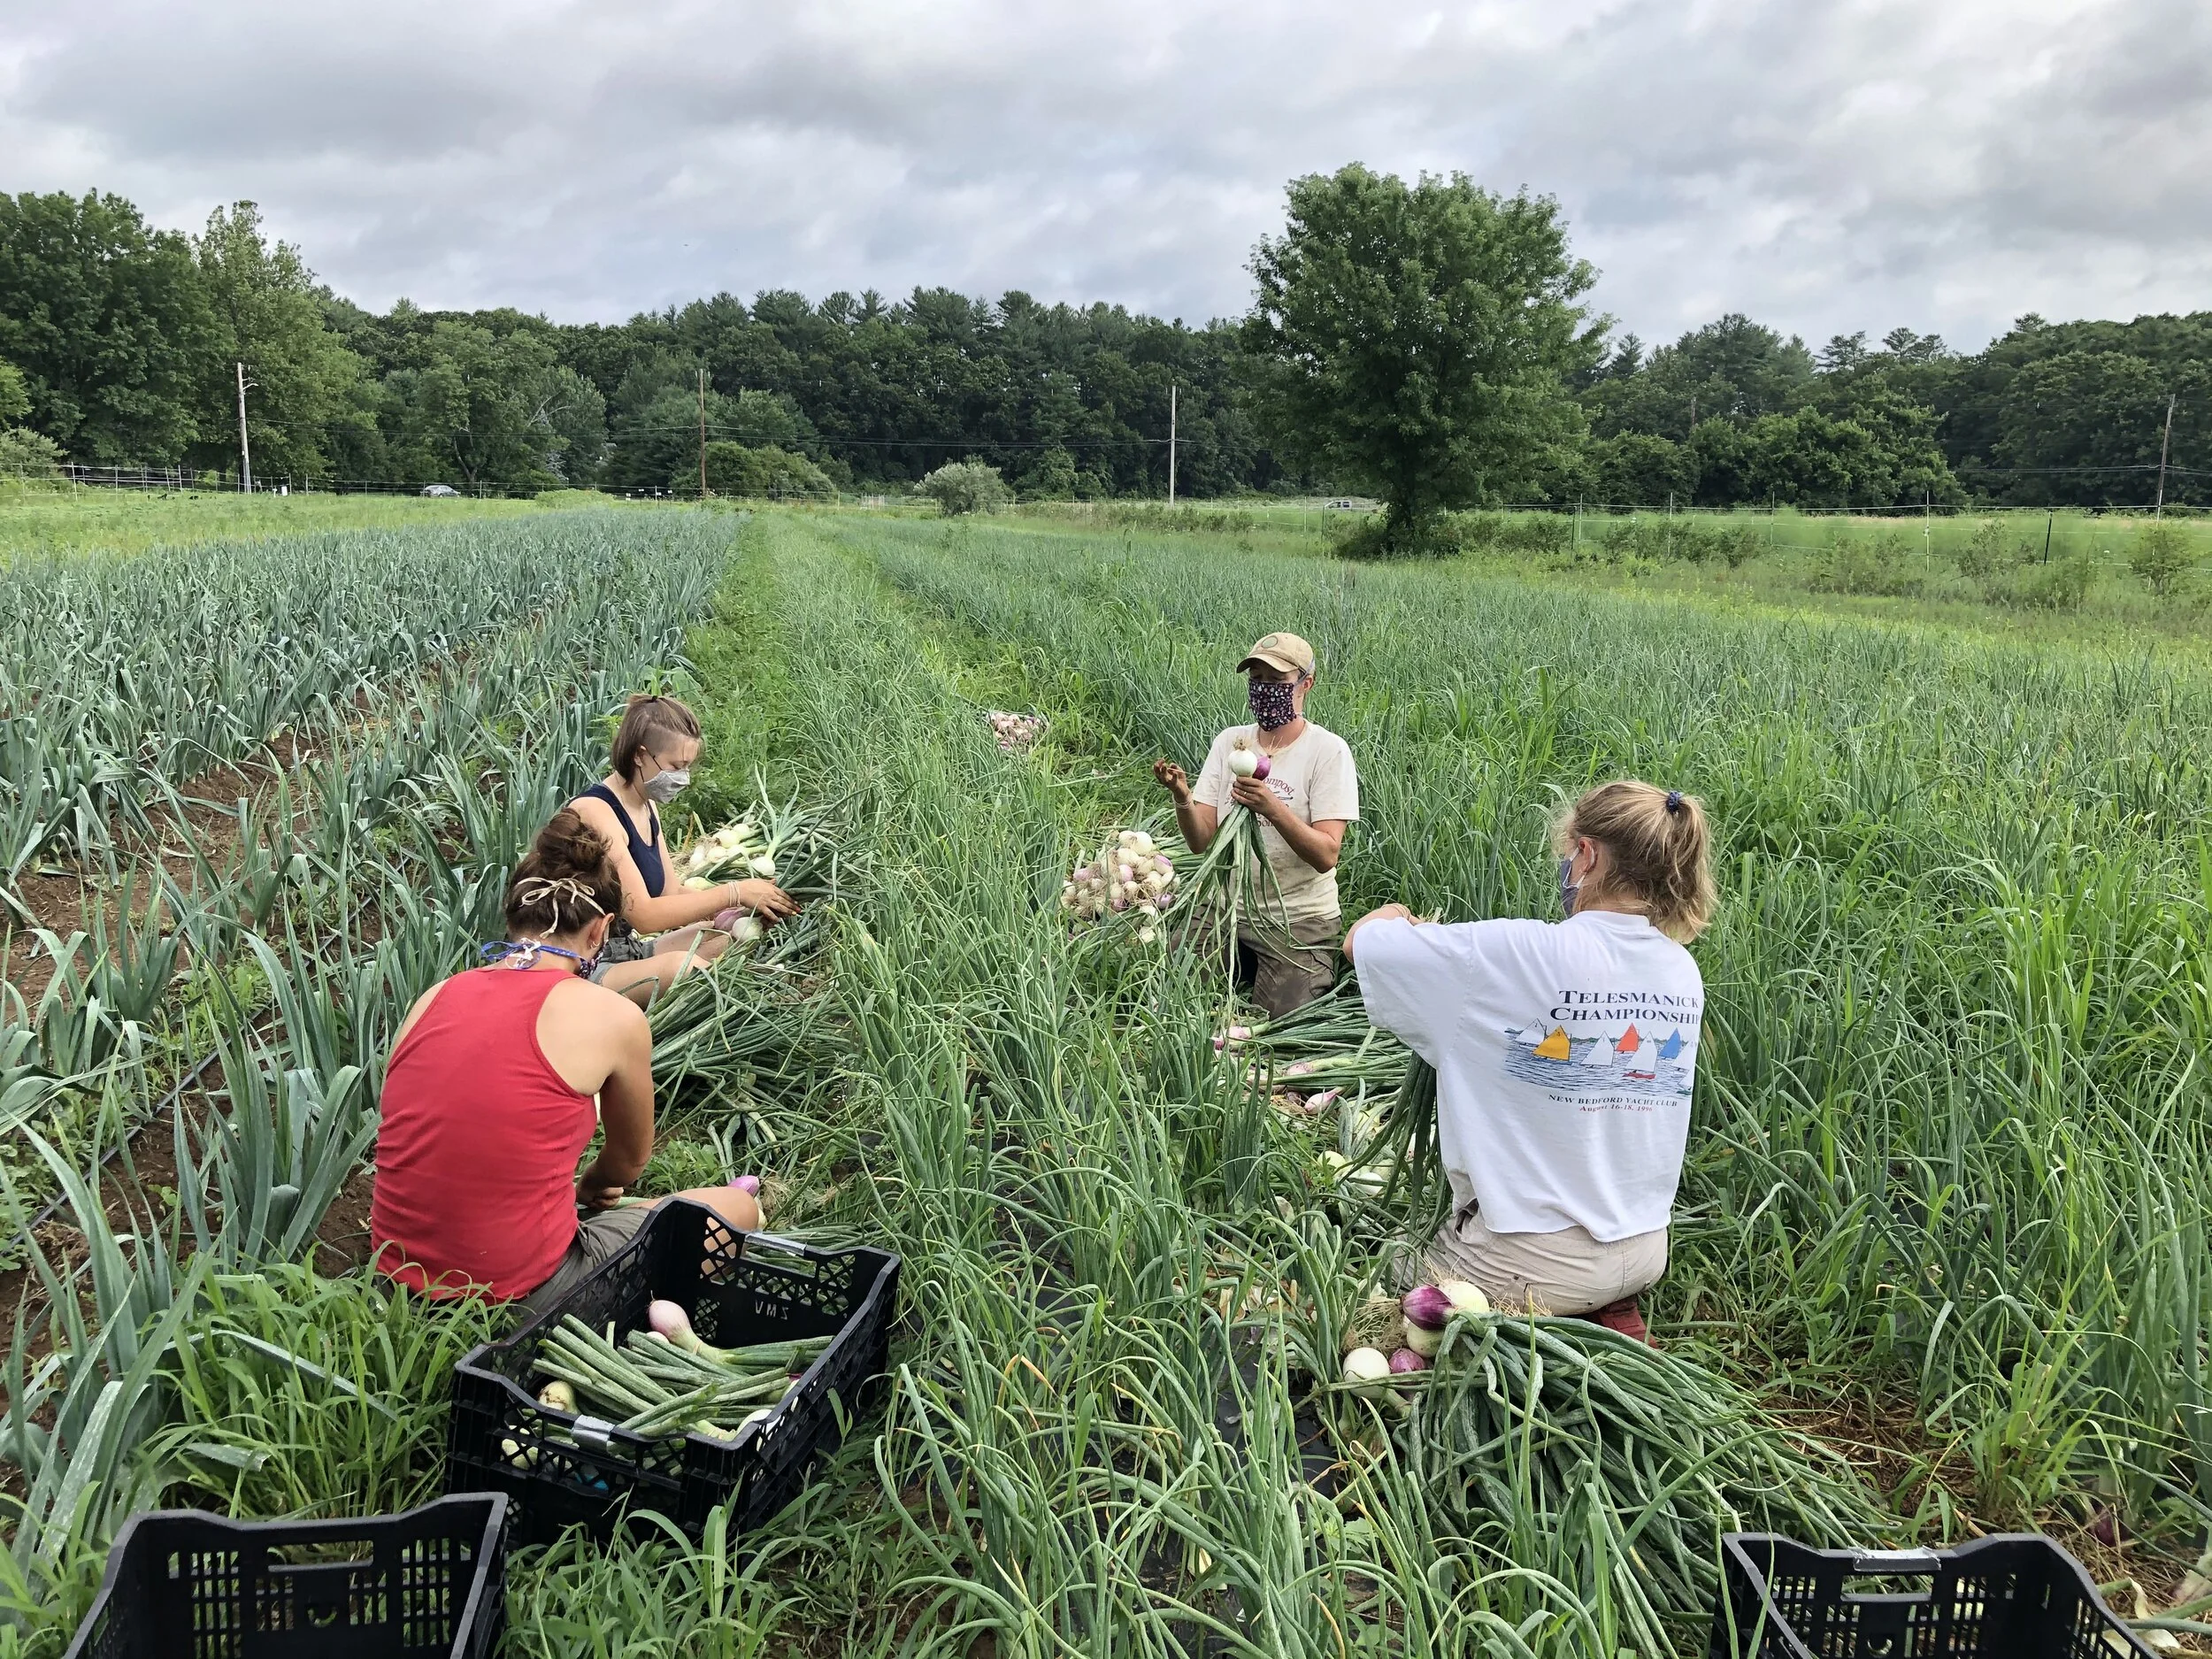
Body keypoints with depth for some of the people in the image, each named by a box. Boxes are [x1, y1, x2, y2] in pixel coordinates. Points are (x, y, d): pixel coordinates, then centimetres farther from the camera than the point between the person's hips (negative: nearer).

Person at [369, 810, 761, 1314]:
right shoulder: (613, 1017, -9)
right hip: (517, 1295, -7)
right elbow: (630, 1161, 10)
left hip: (401, 1278, 7)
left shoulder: (435, 998, 4)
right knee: (739, 1209, 12)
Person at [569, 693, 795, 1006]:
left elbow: (669, 892, 9)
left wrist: (743, 905, -6)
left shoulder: (647, 806, 10)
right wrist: (734, 892, -21)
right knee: (680, 966, -33)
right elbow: (644, 915, -24)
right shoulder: (594, 811, -20)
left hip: (629, 951, 10)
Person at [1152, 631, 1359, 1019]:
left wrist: (1273, 808, -34)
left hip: (1299, 919, -4)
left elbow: (1326, 855, -18)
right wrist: (1182, 797, -23)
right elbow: (1201, 842, -2)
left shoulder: (1328, 750, -9)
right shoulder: (1229, 742, 4)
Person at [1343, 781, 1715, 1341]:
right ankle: (1612, 1313, 12)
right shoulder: (1683, 972, -2)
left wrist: (1395, 916, 11)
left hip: (1542, 1258, -7)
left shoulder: (1522, 954, -23)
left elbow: (1361, 942, -13)